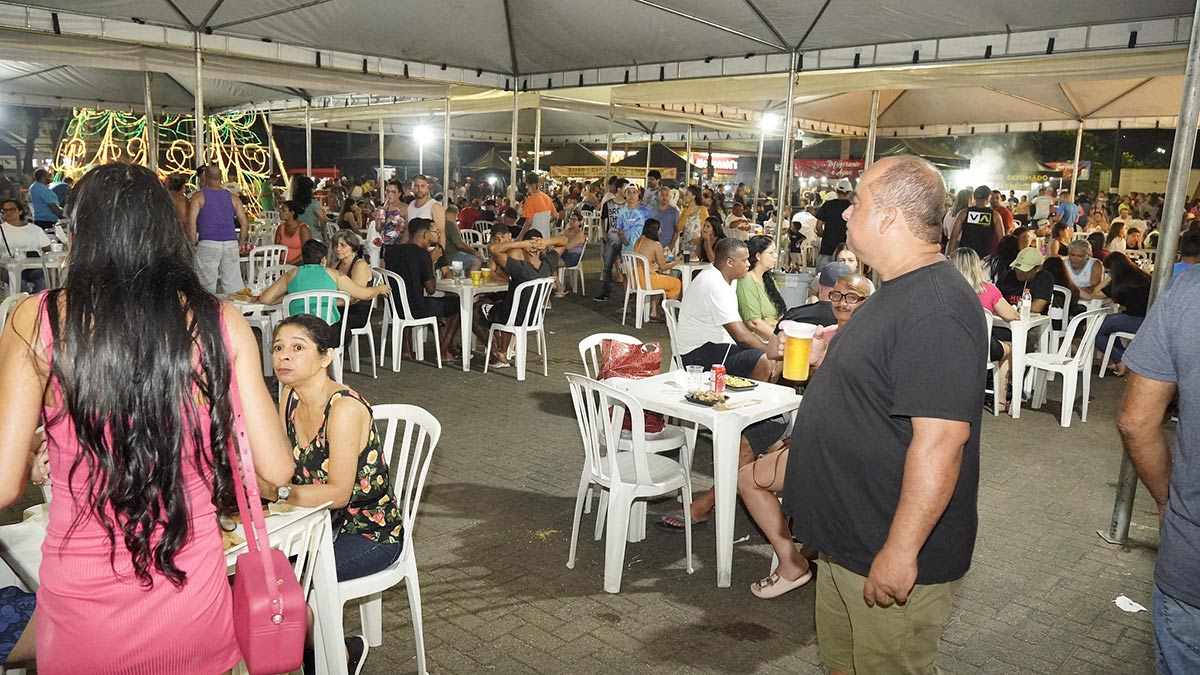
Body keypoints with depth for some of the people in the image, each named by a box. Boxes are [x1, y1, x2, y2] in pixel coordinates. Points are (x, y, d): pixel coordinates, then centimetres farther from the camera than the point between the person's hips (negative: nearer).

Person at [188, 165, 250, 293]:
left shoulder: (198, 196, 3)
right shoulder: (233, 198, 12)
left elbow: (191, 223, -6)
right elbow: (245, 224, 10)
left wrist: (193, 244, 4)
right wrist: (239, 245, 18)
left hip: (208, 244, -3)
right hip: (231, 244, 3)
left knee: (207, 287, 0)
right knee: (234, 286, 4)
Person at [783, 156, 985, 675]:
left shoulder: (937, 309, -25)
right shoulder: (901, 292, 10)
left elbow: (940, 439, -29)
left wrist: (901, 551, -27)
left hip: (891, 557, -10)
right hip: (847, 538, 10)